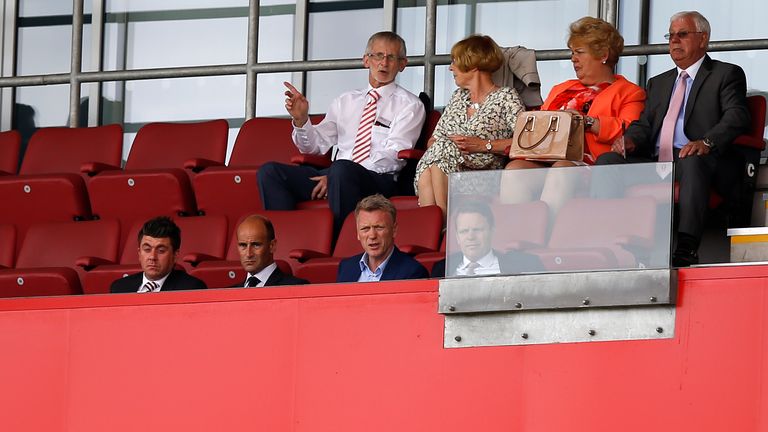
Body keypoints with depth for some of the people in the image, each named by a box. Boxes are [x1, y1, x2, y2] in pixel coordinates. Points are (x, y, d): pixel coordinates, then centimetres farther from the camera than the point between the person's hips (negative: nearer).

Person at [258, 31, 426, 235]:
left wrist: (333, 175, -15)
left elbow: (392, 156, -6)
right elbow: (316, 146, 22)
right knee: (270, 171, -16)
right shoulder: (345, 101, 25)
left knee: (342, 169, -40)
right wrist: (301, 119, -1)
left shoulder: (409, 105, 8)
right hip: (331, 174, 5)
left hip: (377, 181, -5)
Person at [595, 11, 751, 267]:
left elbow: (737, 117, -5)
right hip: (655, 164, 6)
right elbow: (644, 124, 25)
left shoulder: (726, 75, 11)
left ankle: (686, 250, -51)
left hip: (694, 158, -6)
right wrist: (631, 140, -2)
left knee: (693, 161, -41)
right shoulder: (659, 83, 31)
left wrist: (707, 142, -25)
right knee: (607, 161, -18)